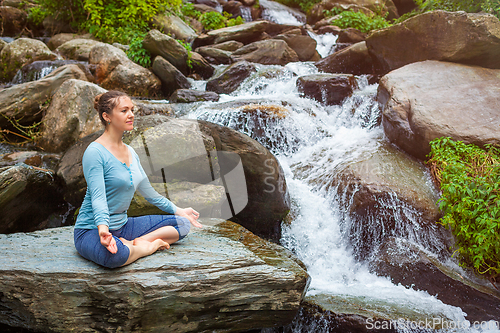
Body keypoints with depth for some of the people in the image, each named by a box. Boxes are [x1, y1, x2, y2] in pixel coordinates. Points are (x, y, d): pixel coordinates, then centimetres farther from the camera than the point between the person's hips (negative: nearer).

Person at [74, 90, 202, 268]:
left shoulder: (130, 152, 10)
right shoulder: (95, 152, -17)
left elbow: (148, 191, 19)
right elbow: (98, 197, -26)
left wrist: (178, 211, 25)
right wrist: (103, 228, -44)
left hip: (122, 225, 8)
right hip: (91, 229, -8)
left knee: (182, 223, 5)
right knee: (115, 255, -43)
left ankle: (132, 244, -11)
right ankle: (150, 245, -12)